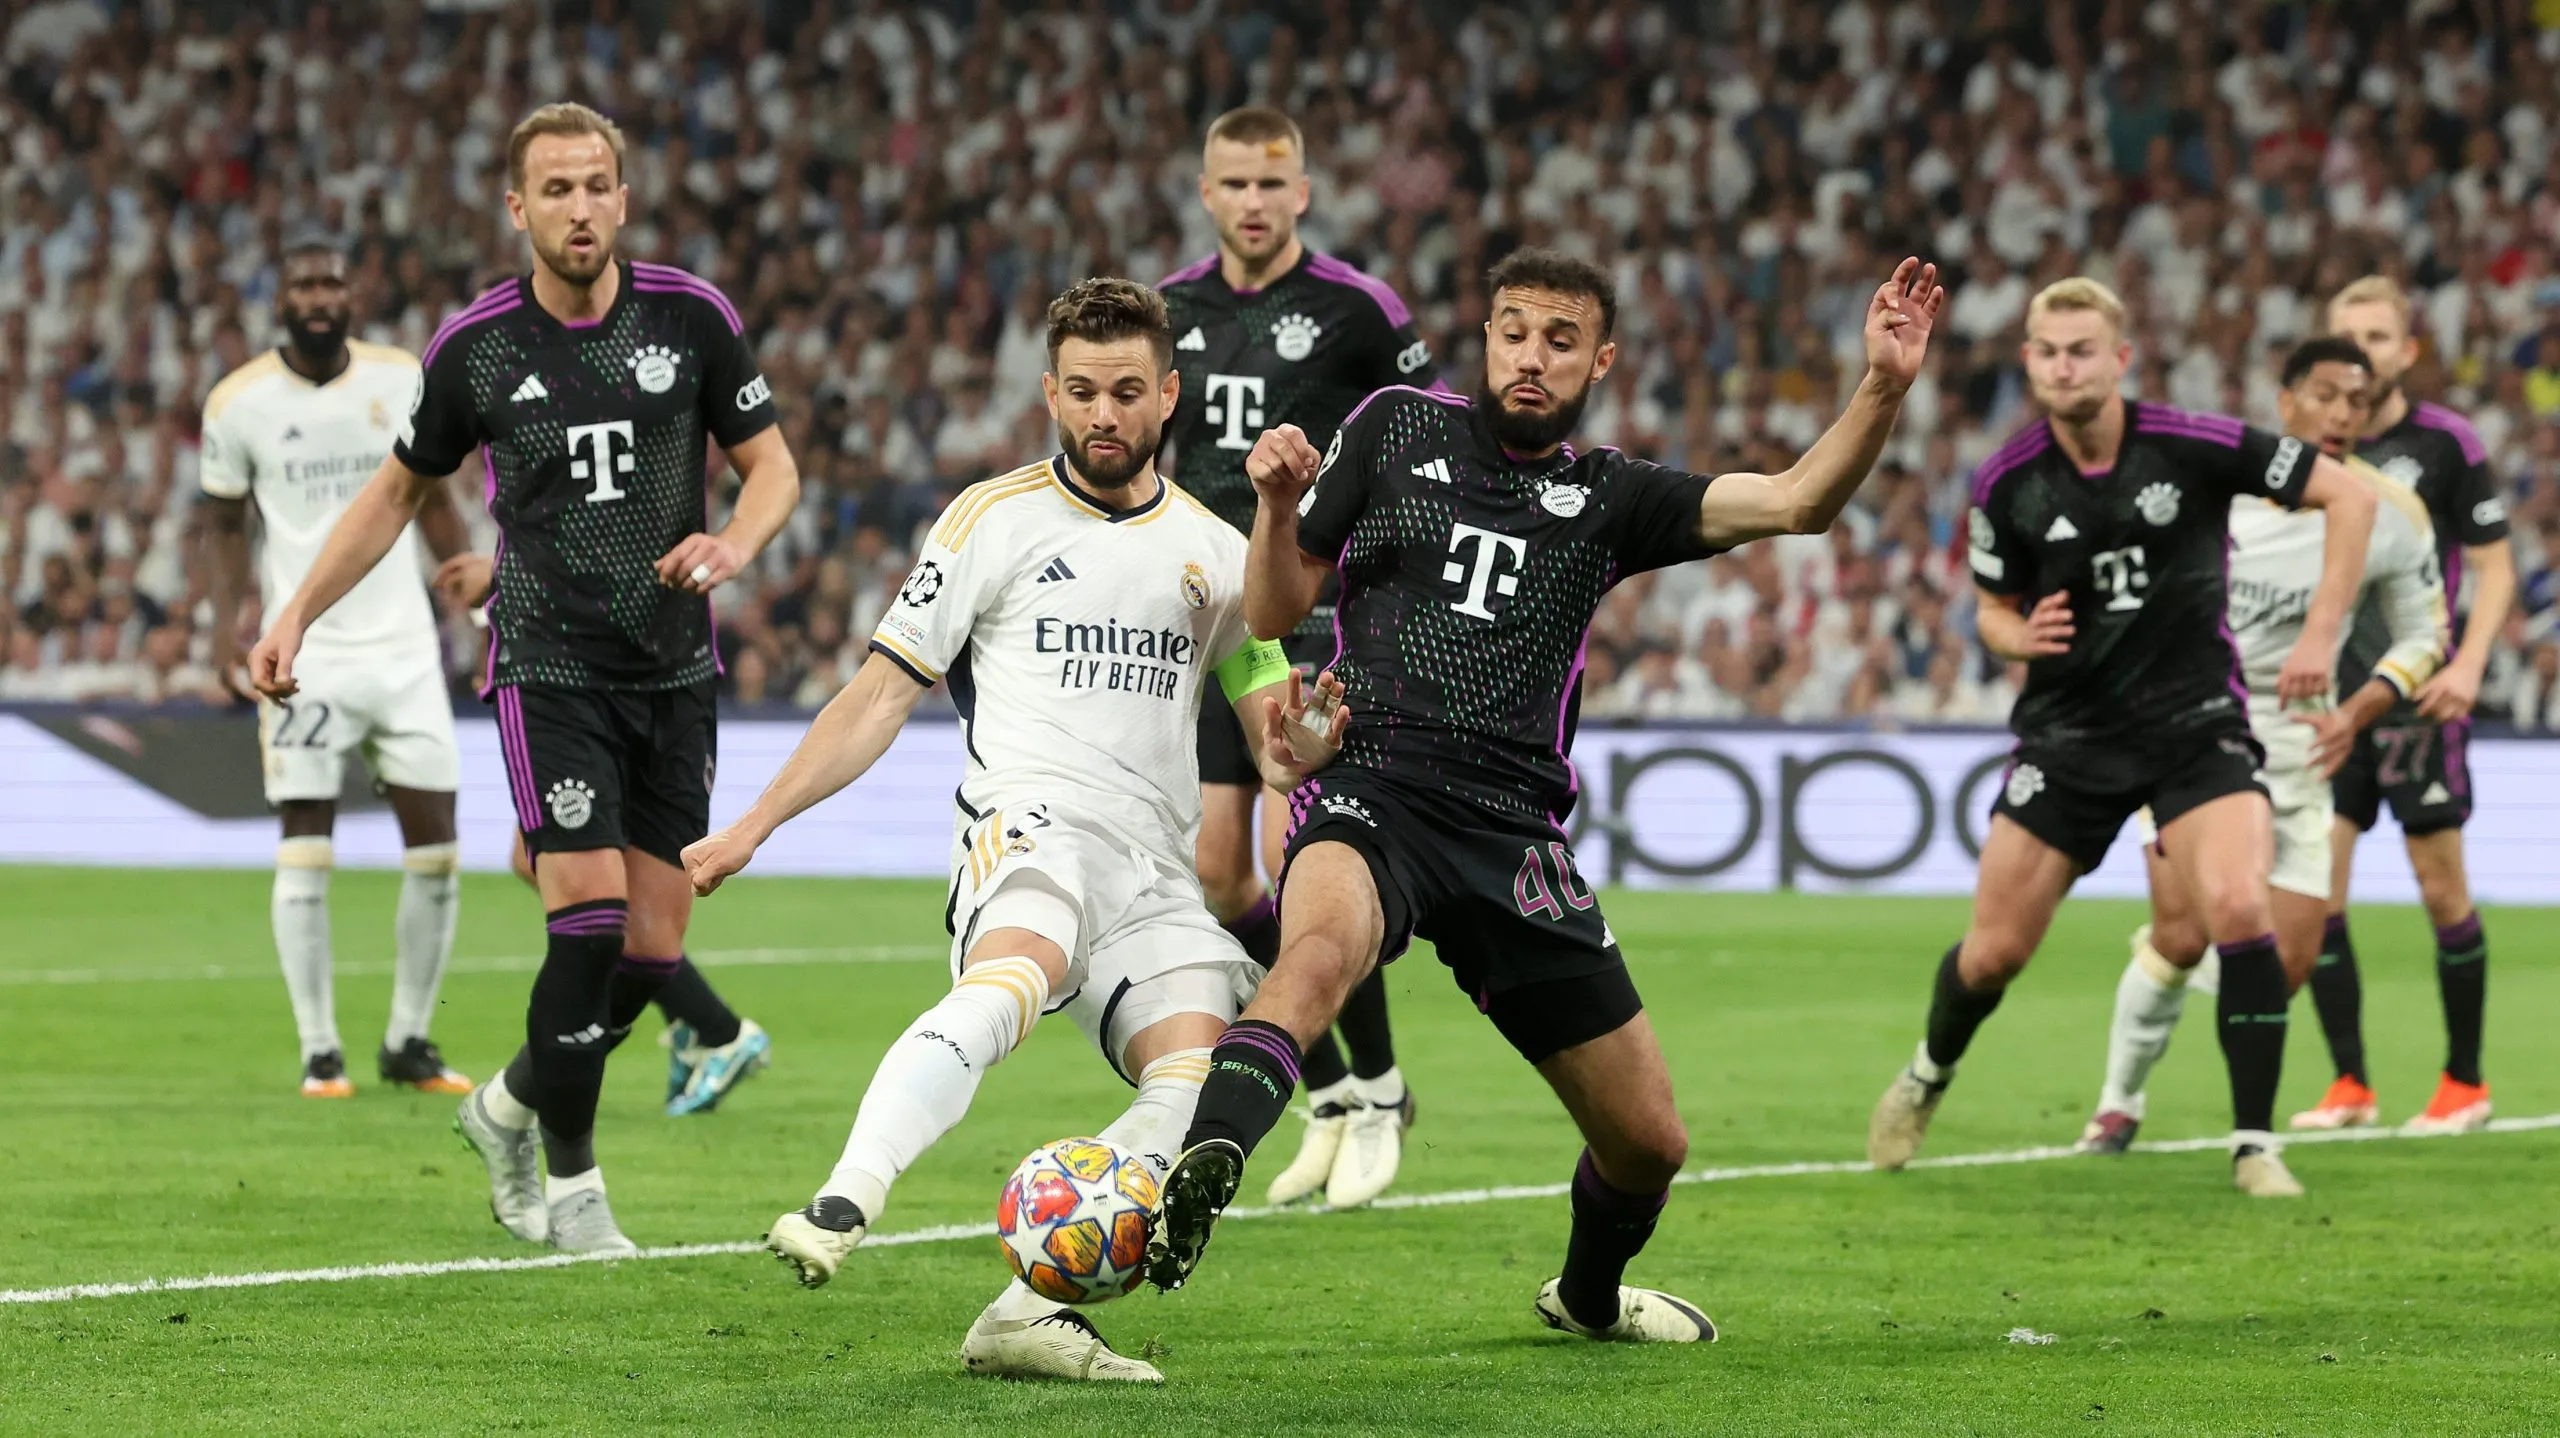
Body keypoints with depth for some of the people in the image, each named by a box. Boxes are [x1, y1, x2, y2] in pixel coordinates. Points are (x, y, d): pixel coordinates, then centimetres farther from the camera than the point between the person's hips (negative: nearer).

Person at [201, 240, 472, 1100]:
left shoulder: (403, 380, 3)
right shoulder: (239, 402, -3)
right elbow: (223, 522, 7)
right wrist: (227, 615, -8)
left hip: (405, 645, 3)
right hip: (306, 653, -3)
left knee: (436, 849, 2)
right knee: (306, 854, -6)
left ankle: (408, 1042, 14)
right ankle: (320, 1051, 4)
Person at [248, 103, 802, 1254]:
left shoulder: (691, 317, -3)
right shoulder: (475, 347, -4)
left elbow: (773, 467, 5)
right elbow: (400, 487, 11)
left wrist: (733, 543, -17)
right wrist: (298, 612, 5)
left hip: (672, 673, 3)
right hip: (547, 670, -2)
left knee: (653, 946, 1)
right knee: (591, 914, -18)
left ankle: (513, 1106, 28)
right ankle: (571, 1179, -2)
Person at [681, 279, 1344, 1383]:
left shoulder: (1215, 553, 20)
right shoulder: (995, 518, 10)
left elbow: (1275, 732, 20)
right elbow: (884, 693, 11)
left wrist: (1297, 751, -6)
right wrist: (755, 825, 4)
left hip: (1155, 867, 4)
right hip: (1028, 819, -4)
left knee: (1200, 1086, -21)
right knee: (1009, 981, -37)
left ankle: (1030, 1316, -23)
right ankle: (840, 1211, -53)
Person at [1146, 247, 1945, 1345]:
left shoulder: (1607, 497, 15)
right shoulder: (1397, 428, 12)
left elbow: (1795, 502, 3)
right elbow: (1275, 613, 13)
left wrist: (1883, 387, -11)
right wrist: (1276, 507, -7)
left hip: (1513, 833, 3)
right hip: (1373, 789, -3)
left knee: (1650, 1141, 7)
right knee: (1320, 951, -41)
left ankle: (1589, 1294, 40)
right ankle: (1193, 1185, -61)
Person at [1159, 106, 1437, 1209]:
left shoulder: (1354, 309, -7)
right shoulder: (1170, 311, 8)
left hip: (1313, 614, -5)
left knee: (1296, 856, -17)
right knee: (1217, 873, 1)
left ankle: (1378, 1091, 1)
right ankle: (1328, 1097, 16)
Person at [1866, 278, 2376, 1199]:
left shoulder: (2194, 446, -13)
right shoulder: (2007, 483, -5)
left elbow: (2348, 495, -7)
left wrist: (2320, 634, -13)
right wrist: (2021, 636, -14)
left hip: (2193, 716, -2)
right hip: (2067, 732, 2)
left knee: (2238, 908, -24)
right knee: (1995, 950, 3)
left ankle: (2254, 1145, -11)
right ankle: (1928, 1075, 36)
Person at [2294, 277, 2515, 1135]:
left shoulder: (2447, 444, -4)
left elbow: (2494, 566, -3)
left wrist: (2469, 662, -16)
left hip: (2417, 697, -4)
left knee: (2442, 894, 0)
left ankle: (2466, 1082, 13)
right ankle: (2350, 1086, 6)